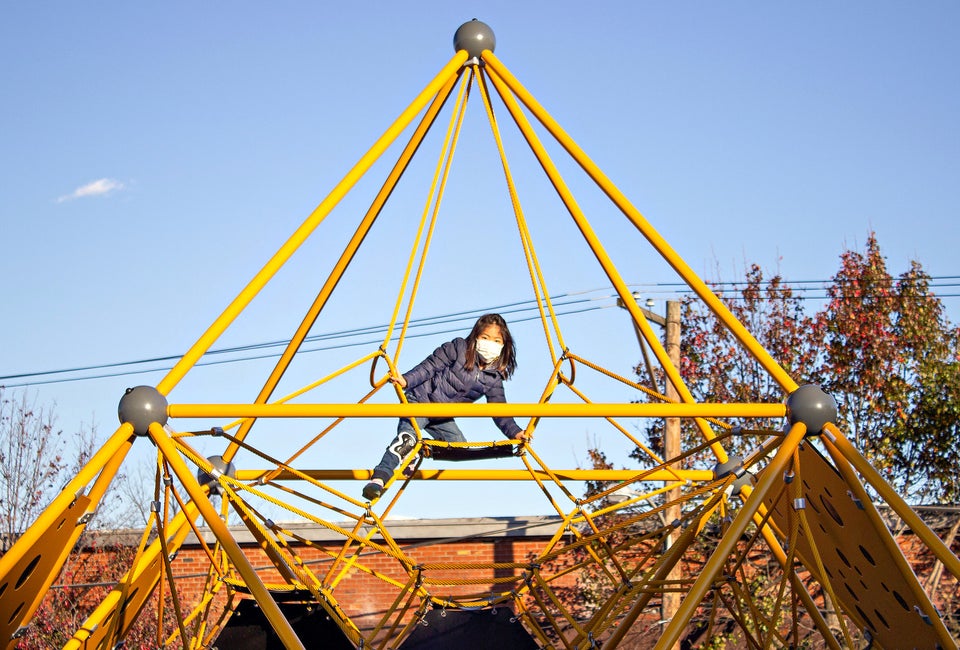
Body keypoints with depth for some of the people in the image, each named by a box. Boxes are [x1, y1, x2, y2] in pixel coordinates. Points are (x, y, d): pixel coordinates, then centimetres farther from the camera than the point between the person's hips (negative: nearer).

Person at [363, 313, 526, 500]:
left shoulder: (494, 379, 0)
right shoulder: (458, 348, -10)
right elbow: (430, 366, -11)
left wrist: (515, 432, -16)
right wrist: (407, 380, -25)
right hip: (419, 400, -6)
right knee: (407, 436, -29)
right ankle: (379, 478, -36)